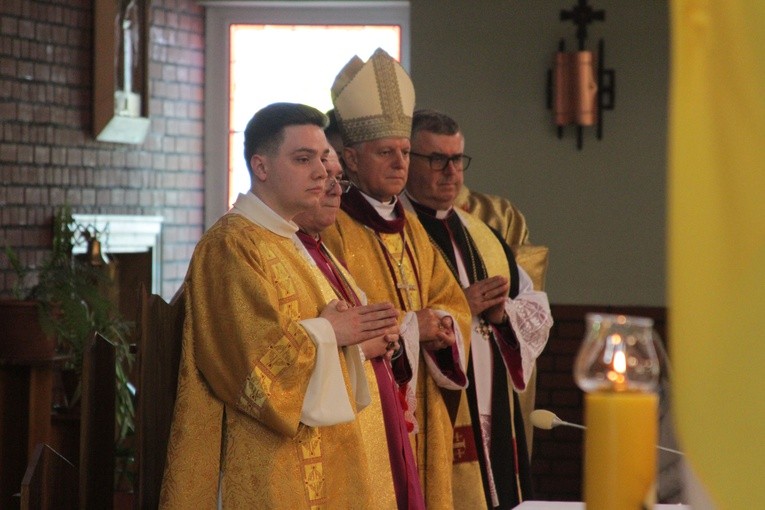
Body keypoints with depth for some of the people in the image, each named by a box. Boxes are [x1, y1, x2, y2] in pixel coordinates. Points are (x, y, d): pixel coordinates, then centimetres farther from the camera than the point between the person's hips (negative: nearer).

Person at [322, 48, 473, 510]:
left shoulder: (411, 228, 16)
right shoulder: (334, 228, -8)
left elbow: (453, 301, 16)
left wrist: (443, 325, -6)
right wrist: (407, 326, -15)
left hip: (419, 415, 7)